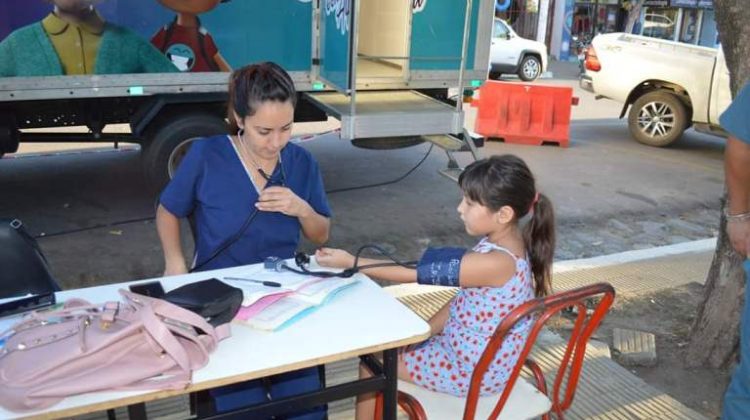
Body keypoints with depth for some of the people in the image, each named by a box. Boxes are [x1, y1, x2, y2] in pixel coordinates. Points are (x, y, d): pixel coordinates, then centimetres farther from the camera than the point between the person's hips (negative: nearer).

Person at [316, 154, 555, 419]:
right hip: (479, 355, 9)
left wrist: (351, 262, -20)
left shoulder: (496, 262, -32)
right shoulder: (504, 245, -4)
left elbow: (418, 274, -27)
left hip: (474, 370, -9)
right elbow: (463, 299, 6)